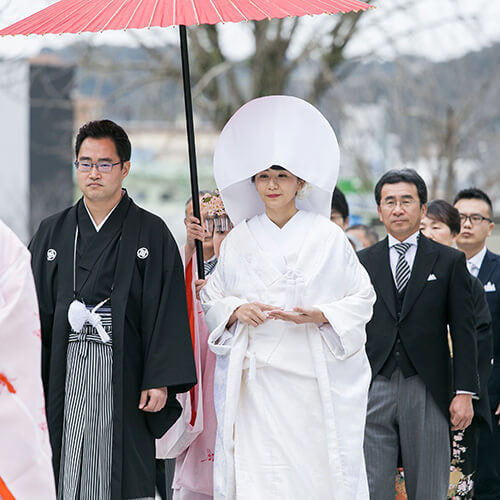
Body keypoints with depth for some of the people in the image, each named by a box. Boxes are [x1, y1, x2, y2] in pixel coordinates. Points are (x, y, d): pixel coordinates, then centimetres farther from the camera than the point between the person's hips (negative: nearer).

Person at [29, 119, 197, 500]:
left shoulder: (152, 234, 3)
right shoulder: (53, 233, 12)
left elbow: (167, 311, -3)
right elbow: (37, 309, 10)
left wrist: (161, 380, -10)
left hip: (124, 375, -2)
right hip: (65, 376, 2)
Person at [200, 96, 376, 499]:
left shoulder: (328, 237, 3)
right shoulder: (239, 240, 10)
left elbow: (362, 298, 4)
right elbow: (211, 298, 15)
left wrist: (321, 315, -13)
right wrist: (237, 311, -6)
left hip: (316, 377, -1)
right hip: (257, 376, 1)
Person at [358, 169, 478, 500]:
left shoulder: (450, 261, 6)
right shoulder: (362, 262, 10)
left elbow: (463, 331, 3)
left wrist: (464, 392, -5)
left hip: (427, 393, -1)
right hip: (373, 392, 1)